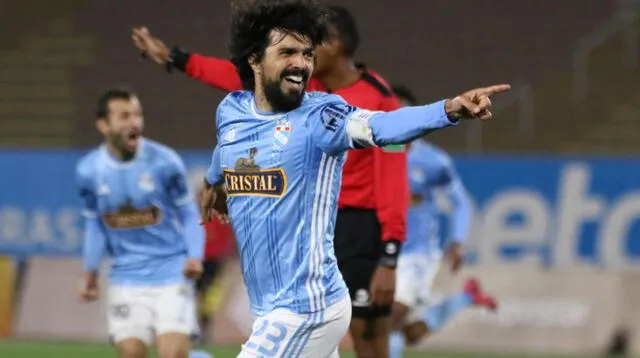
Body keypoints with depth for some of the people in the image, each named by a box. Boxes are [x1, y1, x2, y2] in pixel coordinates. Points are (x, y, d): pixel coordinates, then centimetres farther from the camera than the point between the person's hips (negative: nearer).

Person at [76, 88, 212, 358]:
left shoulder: (164, 162, -9)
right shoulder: (88, 171, -2)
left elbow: (189, 214, 1)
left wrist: (195, 257, -14)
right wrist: (90, 272, 7)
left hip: (171, 274, -2)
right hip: (126, 278, 2)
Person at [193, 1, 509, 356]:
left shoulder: (319, 116, -14)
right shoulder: (231, 111, 4)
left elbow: (380, 126, -33)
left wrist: (450, 109, -52)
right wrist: (213, 182, 49)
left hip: (304, 309, -6)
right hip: (272, 306, 6)